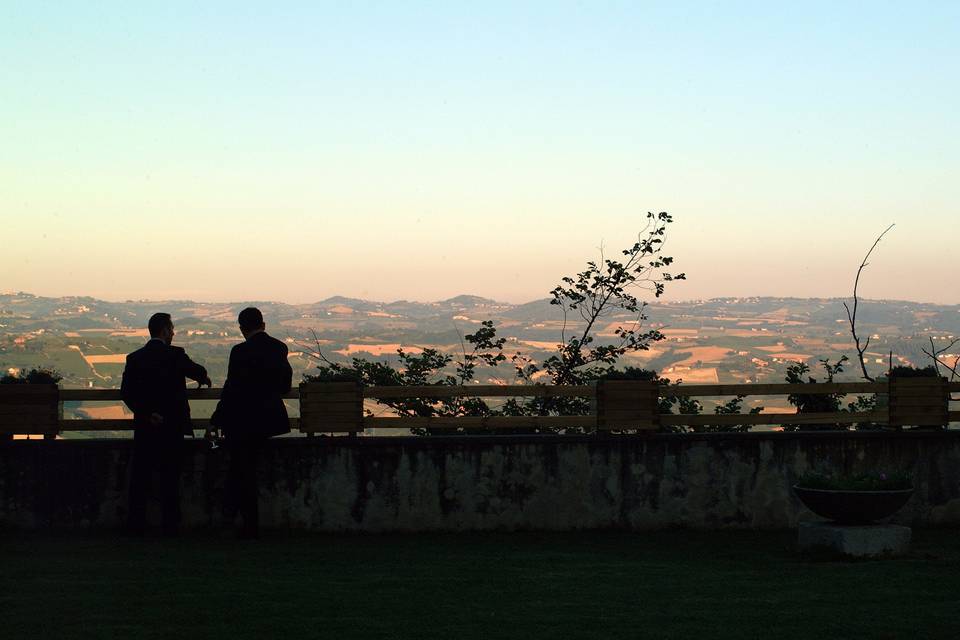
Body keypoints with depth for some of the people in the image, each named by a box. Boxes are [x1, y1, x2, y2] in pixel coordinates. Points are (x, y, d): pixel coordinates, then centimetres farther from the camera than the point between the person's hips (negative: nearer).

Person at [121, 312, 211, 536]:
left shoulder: (134, 358, 1)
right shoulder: (175, 355, -8)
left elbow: (126, 392, -6)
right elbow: (197, 372, 9)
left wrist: (146, 413, -6)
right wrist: (204, 378, 32)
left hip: (144, 426, 3)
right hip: (172, 426, -3)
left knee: (140, 476, 7)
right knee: (170, 476, 3)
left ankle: (136, 524, 5)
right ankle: (170, 525, 4)